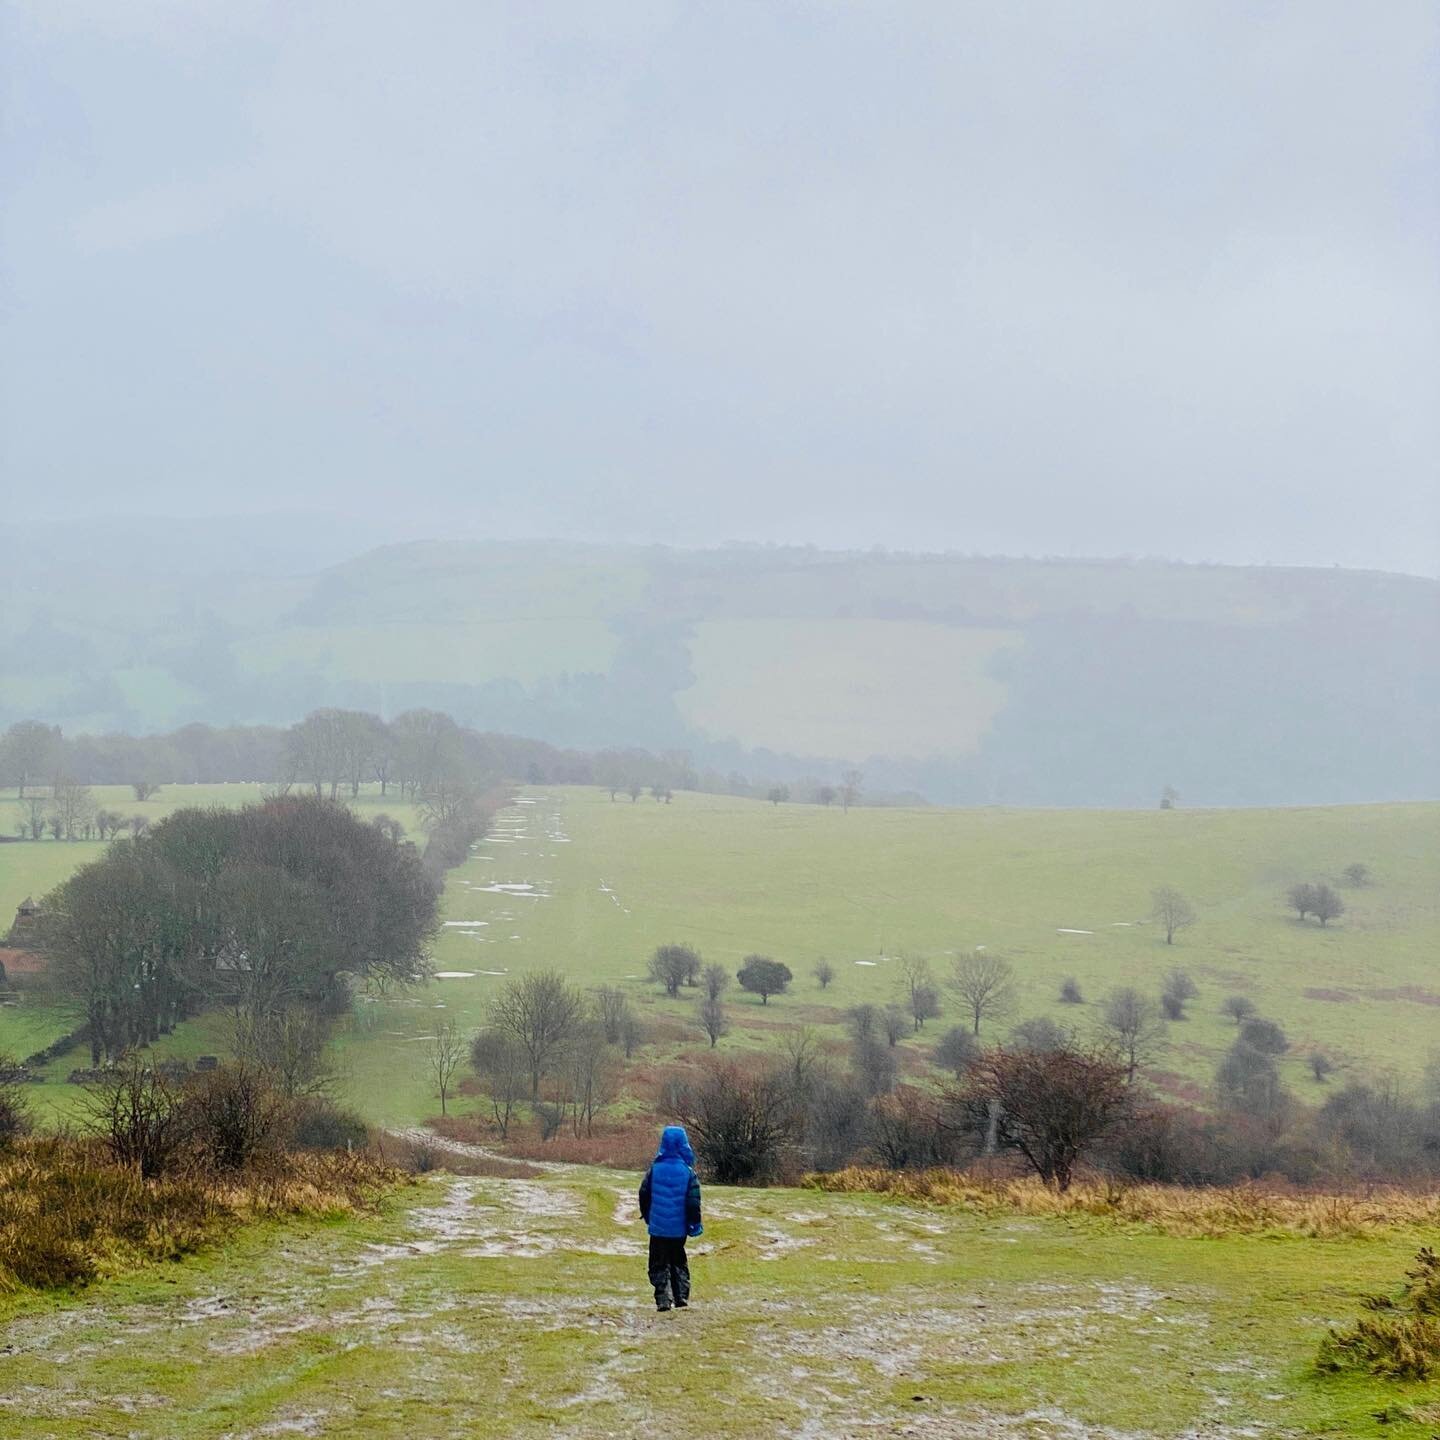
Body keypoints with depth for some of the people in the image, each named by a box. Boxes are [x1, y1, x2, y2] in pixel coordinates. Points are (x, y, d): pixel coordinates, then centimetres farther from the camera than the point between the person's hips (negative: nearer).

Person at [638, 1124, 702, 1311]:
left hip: (658, 1225, -1)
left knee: (660, 1263, 5)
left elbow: (644, 1194, 2)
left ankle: (663, 1299, -7)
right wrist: (695, 1223, 4)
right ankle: (682, 1297, 15)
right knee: (679, 1261, 19)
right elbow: (693, 1200, -7)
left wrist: (646, 1215, 18)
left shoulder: (655, 1168, -6)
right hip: (679, 1226, 1)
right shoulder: (688, 1171, -8)